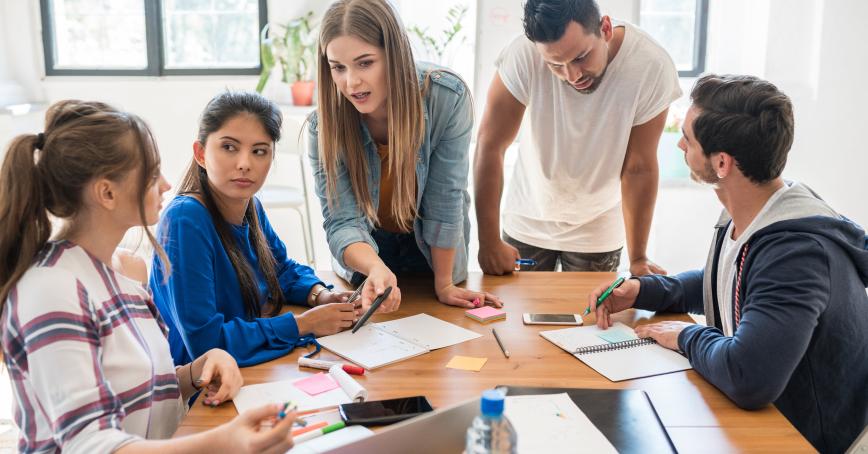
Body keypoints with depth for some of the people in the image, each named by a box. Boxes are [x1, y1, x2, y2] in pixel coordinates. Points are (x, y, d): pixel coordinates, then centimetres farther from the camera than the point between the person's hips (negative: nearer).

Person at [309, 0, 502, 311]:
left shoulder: (448, 97, -31)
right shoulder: (325, 124, -26)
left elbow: (445, 200, -23)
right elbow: (342, 222, -29)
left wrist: (444, 285, -15)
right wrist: (377, 270, -50)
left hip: (433, 250, 0)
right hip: (367, 254, 1)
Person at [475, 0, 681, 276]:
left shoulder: (653, 68, -26)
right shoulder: (524, 55, -27)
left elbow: (639, 169, -18)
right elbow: (490, 147, -22)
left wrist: (638, 258, -15)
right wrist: (489, 242, -20)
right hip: (527, 221, 1)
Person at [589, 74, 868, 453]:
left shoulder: (797, 249, -31)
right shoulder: (741, 217, -2)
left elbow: (746, 378, -42)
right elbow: (720, 284, 18)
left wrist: (689, 337, -21)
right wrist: (644, 290, 0)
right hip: (755, 416, 8)